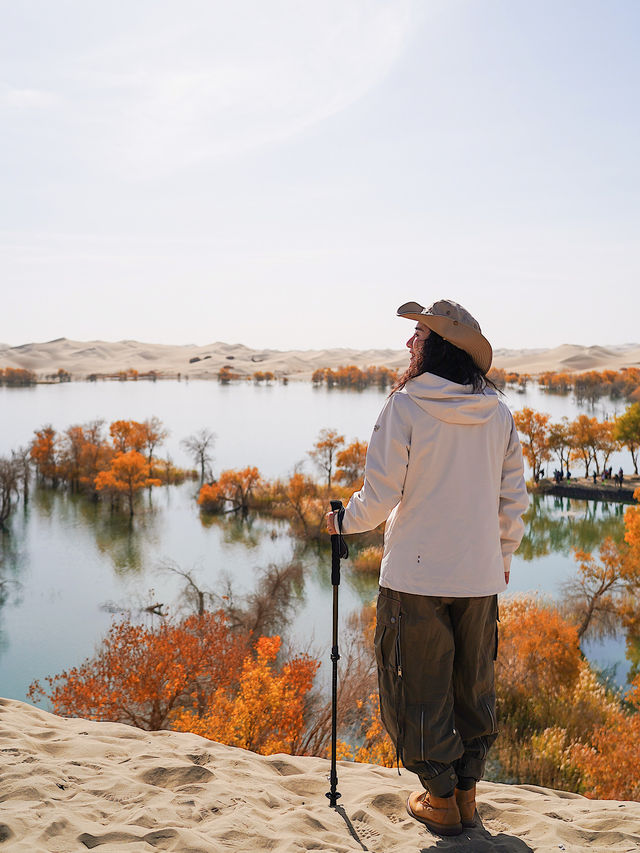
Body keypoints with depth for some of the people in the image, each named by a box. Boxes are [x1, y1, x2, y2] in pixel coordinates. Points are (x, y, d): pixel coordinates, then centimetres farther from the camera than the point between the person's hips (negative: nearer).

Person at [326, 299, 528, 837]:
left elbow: (381, 496, -13)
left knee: (420, 688, 11)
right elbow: (514, 499, 6)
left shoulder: (406, 407, -13)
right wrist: (503, 556, 21)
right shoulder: (498, 414, 0)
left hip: (416, 575, -4)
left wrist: (344, 521, 7)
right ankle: (467, 791, 29)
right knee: (474, 685, 18)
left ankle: (440, 800, 21)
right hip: (479, 577, 4)